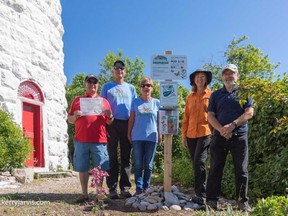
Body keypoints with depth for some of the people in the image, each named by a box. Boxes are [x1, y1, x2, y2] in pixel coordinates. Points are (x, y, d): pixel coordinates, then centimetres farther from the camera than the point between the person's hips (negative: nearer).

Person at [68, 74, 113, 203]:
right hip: (81, 140, 0)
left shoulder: (104, 101, 14)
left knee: (100, 168, 0)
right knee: (82, 168, 2)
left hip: (99, 140, 0)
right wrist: (75, 116, -8)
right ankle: (84, 194, 10)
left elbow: (109, 122, 15)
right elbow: (69, 120, 14)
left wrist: (110, 116, -8)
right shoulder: (77, 100, 14)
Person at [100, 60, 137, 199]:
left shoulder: (131, 88, 16)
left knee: (126, 157, 4)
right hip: (112, 124, -2)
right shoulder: (107, 87, 10)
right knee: (112, 157, -1)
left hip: (127, 124, 2)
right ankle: (112, 188, 3)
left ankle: (125, 187, 10)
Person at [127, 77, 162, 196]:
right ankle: (139, 188, 7)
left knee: (148, 165, 6)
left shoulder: (157, 102, 6)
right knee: (138, 165, 2)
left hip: (151, 137, 0)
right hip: (137, 137, 0)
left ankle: (146, 188, 15)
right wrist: (129, 134, 3)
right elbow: (131, 119, 7)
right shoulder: (135, 102, 5)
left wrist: (160, 134, 5)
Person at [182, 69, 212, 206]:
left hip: (205, 133, -4)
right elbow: (186, 118, 13)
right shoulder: (190, 97, 13)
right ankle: (200, 193, 20)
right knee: (195, 164, 9)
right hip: (191, 134, 5)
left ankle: (201, 195, -7)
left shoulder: (211, 95, 3)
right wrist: (184, 135, 9)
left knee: (199, 162, -13)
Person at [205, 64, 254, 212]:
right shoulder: (216, 94, 12)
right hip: (219, 137, 1)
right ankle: (211, 200, 8)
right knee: (215, 169, 2)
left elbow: (249, 113, -3)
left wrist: (232, 125, -16)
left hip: (239, 137, -1)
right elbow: (210, 116, 5)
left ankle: (243, 201, 12)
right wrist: (222, 129, -13)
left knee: (241, 170, 2)